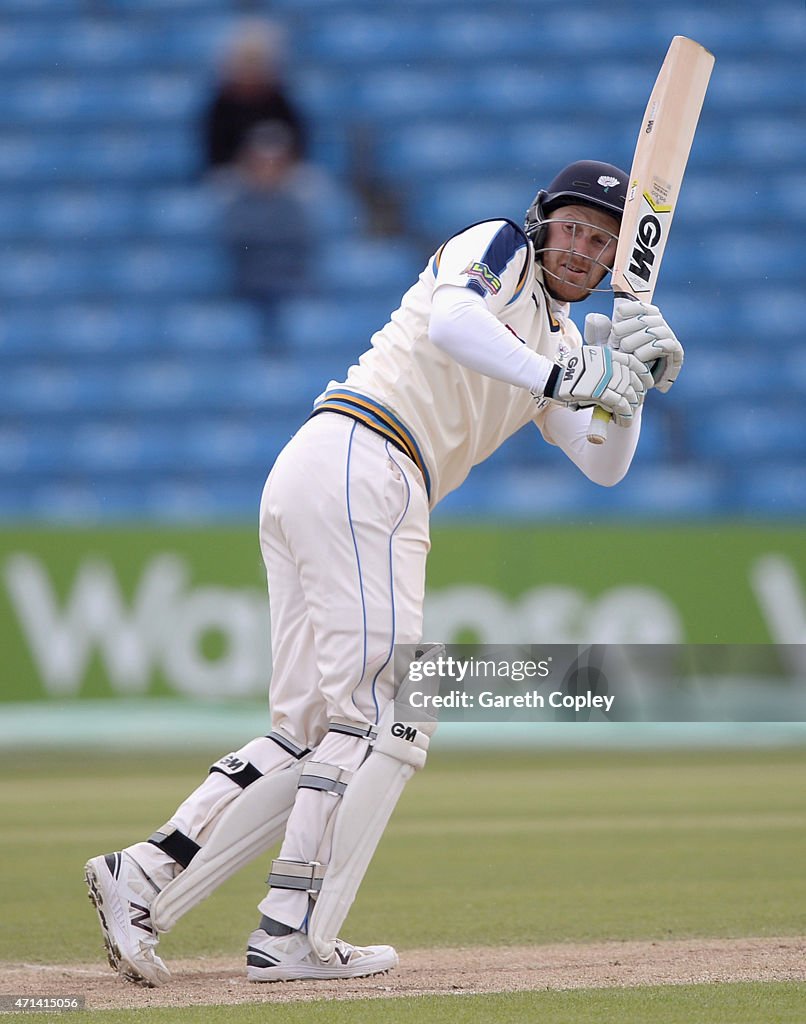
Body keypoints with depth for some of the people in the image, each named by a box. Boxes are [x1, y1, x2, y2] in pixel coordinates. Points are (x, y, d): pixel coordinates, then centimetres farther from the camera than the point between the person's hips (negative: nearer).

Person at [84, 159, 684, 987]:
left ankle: (146, 875, -1)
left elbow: (604, 465, 17)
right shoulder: (500, 249, 4)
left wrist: (630, 381, 1)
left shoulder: (561, 342, 28)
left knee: (315, 731, 8)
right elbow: (449, 320, -19)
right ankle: (294, 933, -15)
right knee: (384, 711, -12)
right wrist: (561, 379, -24)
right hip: (361, 461, -9)